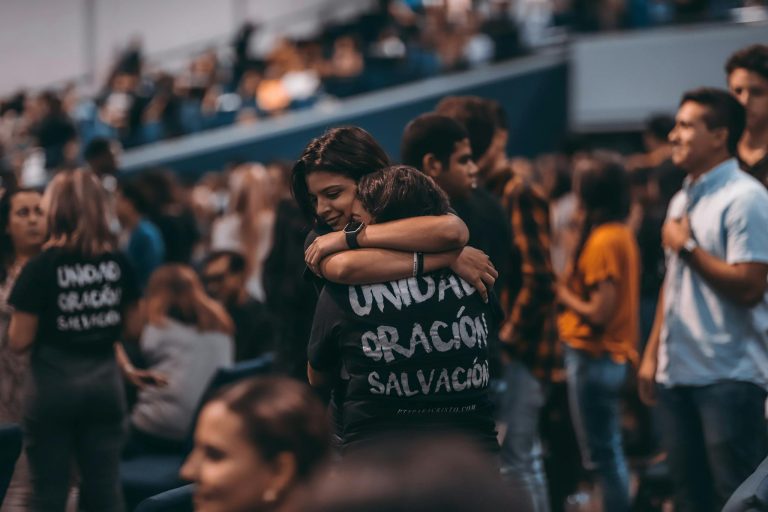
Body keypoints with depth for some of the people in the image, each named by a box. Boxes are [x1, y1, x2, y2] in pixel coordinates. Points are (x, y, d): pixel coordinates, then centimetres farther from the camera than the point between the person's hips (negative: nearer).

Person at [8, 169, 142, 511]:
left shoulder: (41, 266, -11)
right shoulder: (118, 262, 1)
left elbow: (20, 341, -8)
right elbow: (132, 329, 9)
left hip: (53, 383, -3)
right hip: (105, 381, 4)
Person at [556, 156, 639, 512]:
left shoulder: (602, 241, -18)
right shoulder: (623, 235, 9)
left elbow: (600, 312, -22)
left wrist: (563, 294, -8)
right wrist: (571, 289, 4)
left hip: (594, 359, -10)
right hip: (612, 354, 10)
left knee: (601, 454, -2)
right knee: (609, 451, 16)